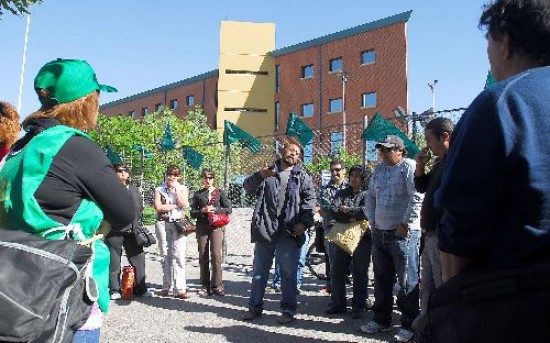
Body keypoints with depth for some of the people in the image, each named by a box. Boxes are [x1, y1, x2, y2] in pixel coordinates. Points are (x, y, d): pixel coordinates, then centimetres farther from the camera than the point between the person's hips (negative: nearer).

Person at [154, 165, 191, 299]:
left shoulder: (183, 189, 11)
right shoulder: (159, 189, 9)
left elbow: (184, 204, -5)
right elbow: (158, 207, -5)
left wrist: (176, 189, -6)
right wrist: (174, 206, -5)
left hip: (179, 224, -1)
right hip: (163, 224, 1)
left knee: (179, 255, -11)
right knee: (165, 255, 4)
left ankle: (180, 289, -13)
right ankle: (167, 287, 13)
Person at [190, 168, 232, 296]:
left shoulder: (220, 192, 8)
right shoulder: (198, 194, 11)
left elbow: (228, 209, 3)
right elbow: (192, 213, 9)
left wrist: (214, 210, -10)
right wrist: (203, 210, -9)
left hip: (216, 226, -2)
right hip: (202, 227, 2)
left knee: (216, 255, -9)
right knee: (203, 257, 3)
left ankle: (217, 286, 1)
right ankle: (205, 286, 13)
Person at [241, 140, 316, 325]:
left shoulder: (301, 176, 8)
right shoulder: (267, 172, 12)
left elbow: (309, 199, -1)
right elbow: (248, 187, 0)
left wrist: (304, 222, -14)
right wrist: (259, 175, -21)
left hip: (289, 232, -2)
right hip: (265, 229, 2)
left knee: (288, 273, 4)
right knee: (259, 270, 11)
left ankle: (288, 309, 16)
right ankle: (255, 307, 23)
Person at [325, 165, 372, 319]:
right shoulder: (341, 193, 12)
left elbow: (366, 212, -17)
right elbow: (333, 211, -3)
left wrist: (347, 210, -8)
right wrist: (351, 218, -14)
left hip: (362, 238, -4)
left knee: (360, 274, 4)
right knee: (336, 272, 8)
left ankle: (358, 307, 15)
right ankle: (338, 304, 22)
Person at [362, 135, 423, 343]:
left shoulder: (409, 167, -9)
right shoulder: (379, 169, 13)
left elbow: (417, 198, -18)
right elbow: (370, 195, 21)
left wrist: (405, 224, -16)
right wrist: (372, 221, 13)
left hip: (403, 234, -7)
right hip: (380, 233, 7)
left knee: (406, 281, 0)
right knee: (381, 279, 15)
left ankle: (409, 325, 13)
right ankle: (381, 320, 28)